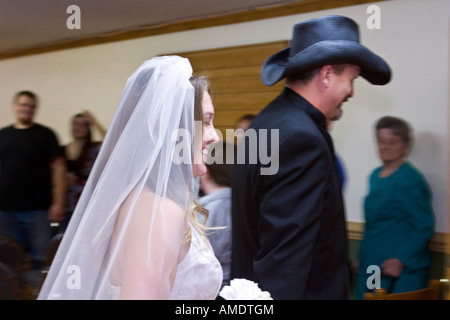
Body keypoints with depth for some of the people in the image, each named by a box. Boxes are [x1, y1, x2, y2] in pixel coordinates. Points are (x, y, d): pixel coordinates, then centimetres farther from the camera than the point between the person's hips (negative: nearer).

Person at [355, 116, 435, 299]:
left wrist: (400, 260, -19)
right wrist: (363, 257, 17)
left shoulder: (409, 180, -15)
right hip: (372, 265, 7)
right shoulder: (375, 176, 10)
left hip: (401, 270, -7)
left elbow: (425, 227, -16)